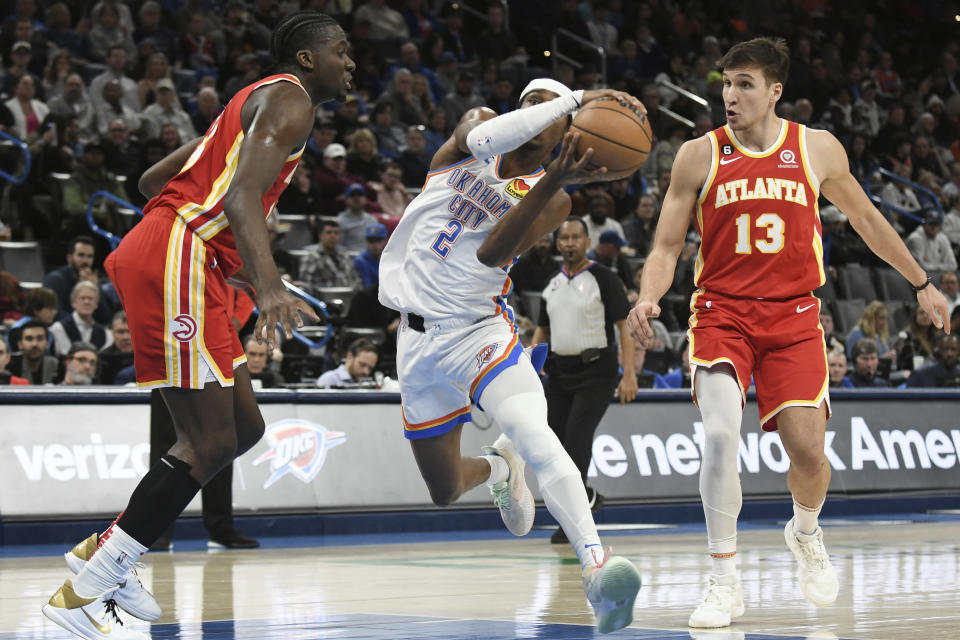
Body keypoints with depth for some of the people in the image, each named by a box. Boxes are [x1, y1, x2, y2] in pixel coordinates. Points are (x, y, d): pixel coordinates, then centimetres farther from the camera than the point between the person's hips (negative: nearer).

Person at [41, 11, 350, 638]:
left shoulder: (254, 104, 27)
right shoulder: (289, 100, -5)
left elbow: (153, 179, 31)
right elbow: (241, 195, -22)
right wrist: (269, 285, -37)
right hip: (176, 261, -11)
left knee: (245, 426, 12)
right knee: (211, 444, -11)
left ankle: (106, 552, 17)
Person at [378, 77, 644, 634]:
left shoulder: (550, 198, -2)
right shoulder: (476, 129, 4)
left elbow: (492, 253, -21)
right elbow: (481, 137, -24)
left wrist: (557, 181, -33)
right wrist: (576, 98, -30)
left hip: (481, 332, -3)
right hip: (420, 337, 3)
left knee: (532, 433, -33)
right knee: (445, 490, 13)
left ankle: (596, 564, -48)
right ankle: (499, 468, 49)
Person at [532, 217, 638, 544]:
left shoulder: (604, 279, -4)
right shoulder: (552, 285, 13)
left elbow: (626, 326, -7)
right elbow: (542, 330, 21)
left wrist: (629, 374, -15)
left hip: (595, 371, -6)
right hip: (559, 371, 6)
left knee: (576, 438, -17)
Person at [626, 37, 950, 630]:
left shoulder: (818, 149, 3)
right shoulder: (699, 156, 0)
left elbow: (865, 218, 18)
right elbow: (667, 247, 2)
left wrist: (921, 282, 24)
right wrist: (648, 298, -18)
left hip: (792, 316, 1)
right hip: (722, 312, -1)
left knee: (808, 451, -6)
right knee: (720, 434, -23)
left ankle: (805, 533, 31)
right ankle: (725, 584, -12)